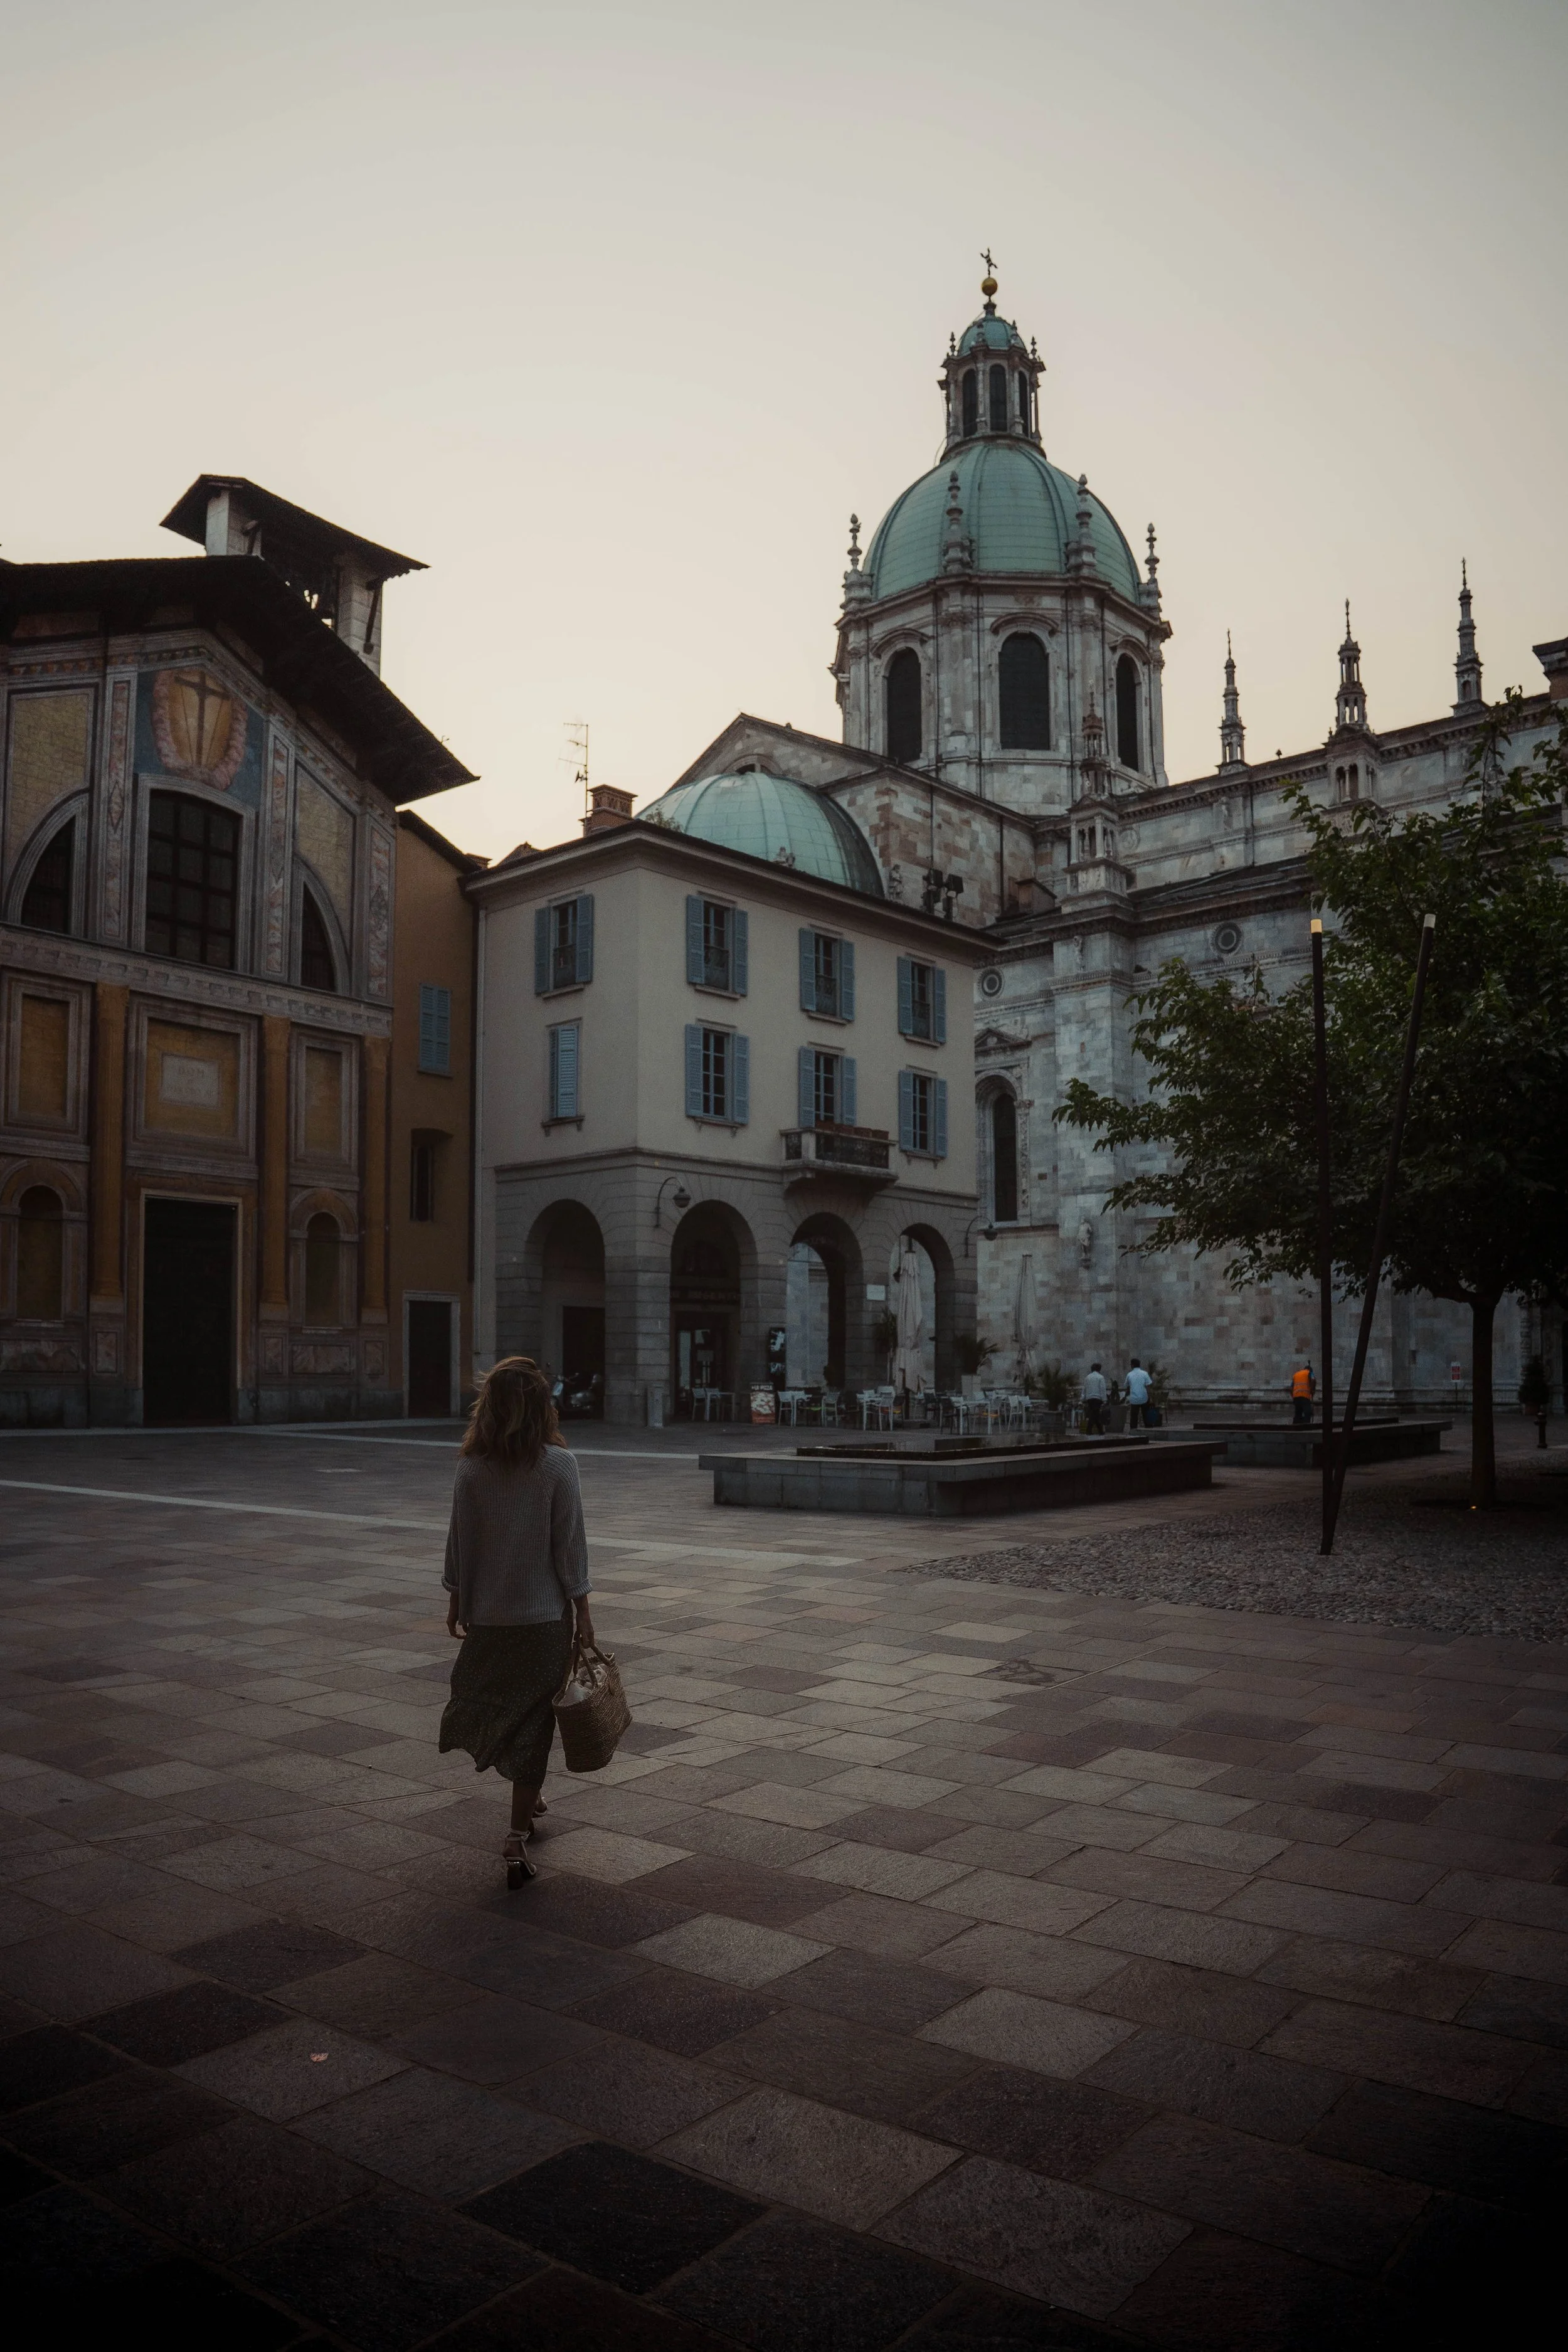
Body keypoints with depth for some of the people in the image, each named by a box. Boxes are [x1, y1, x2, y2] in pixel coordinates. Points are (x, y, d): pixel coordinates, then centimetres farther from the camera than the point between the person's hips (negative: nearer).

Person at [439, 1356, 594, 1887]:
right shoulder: (557, 1465, -12)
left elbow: (459, 1541, 0)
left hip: (487, 1613, 2)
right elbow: (570, 1544, -10)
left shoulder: (471, 1469, -6)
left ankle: (527, 1795, 38)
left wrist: (457, 1601, 14)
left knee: (489, 1698, 24)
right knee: (532, 1721, 7)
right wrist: (582, 1609, -1)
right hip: (545, 1614, -2)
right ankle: (516, 1838, 9)